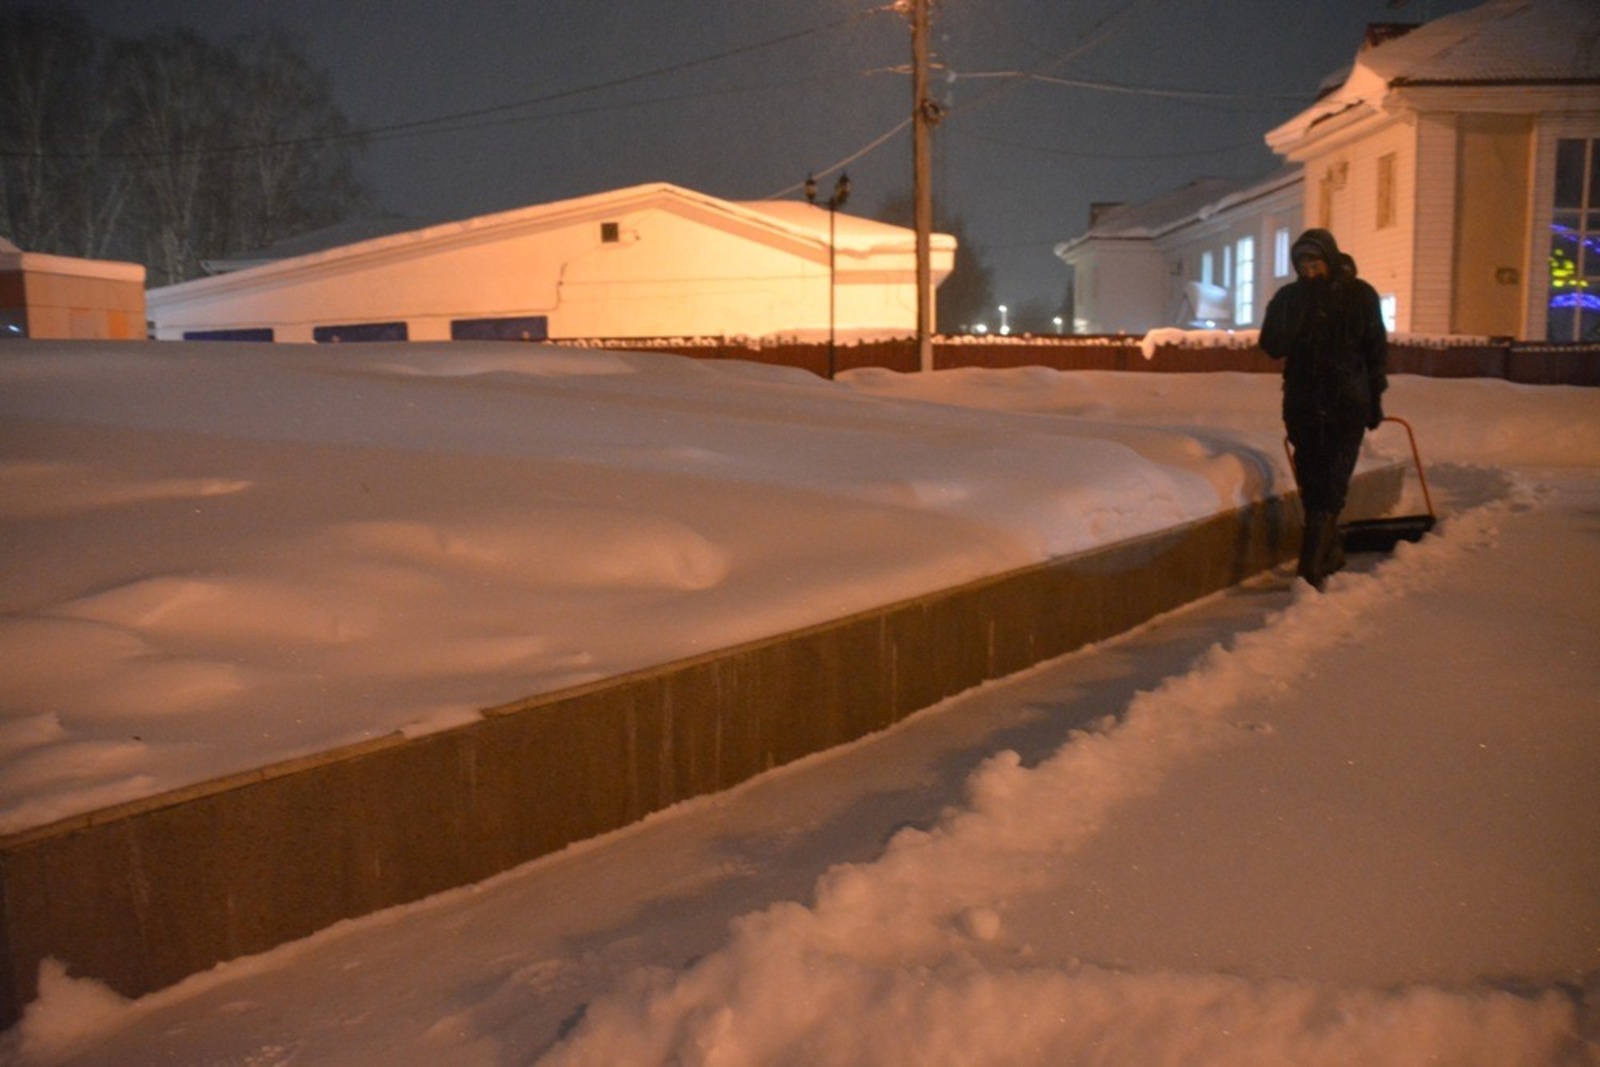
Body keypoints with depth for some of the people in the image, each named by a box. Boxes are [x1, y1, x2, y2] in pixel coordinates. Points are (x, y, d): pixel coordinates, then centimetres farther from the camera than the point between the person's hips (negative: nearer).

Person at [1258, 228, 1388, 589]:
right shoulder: (1288, 297, 2)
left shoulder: (1360, 295, 0)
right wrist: (1298, 311, -17)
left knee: (1332, 482, -10)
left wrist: (1375, 397, 5)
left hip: (1347, 404, -2)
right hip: (1303, 404, 2)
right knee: (1310, 483, 5)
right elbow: (1271, 347, -7)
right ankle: (1331, 550, 23)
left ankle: (1312, 565, -14)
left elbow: (1376, 350, 6)